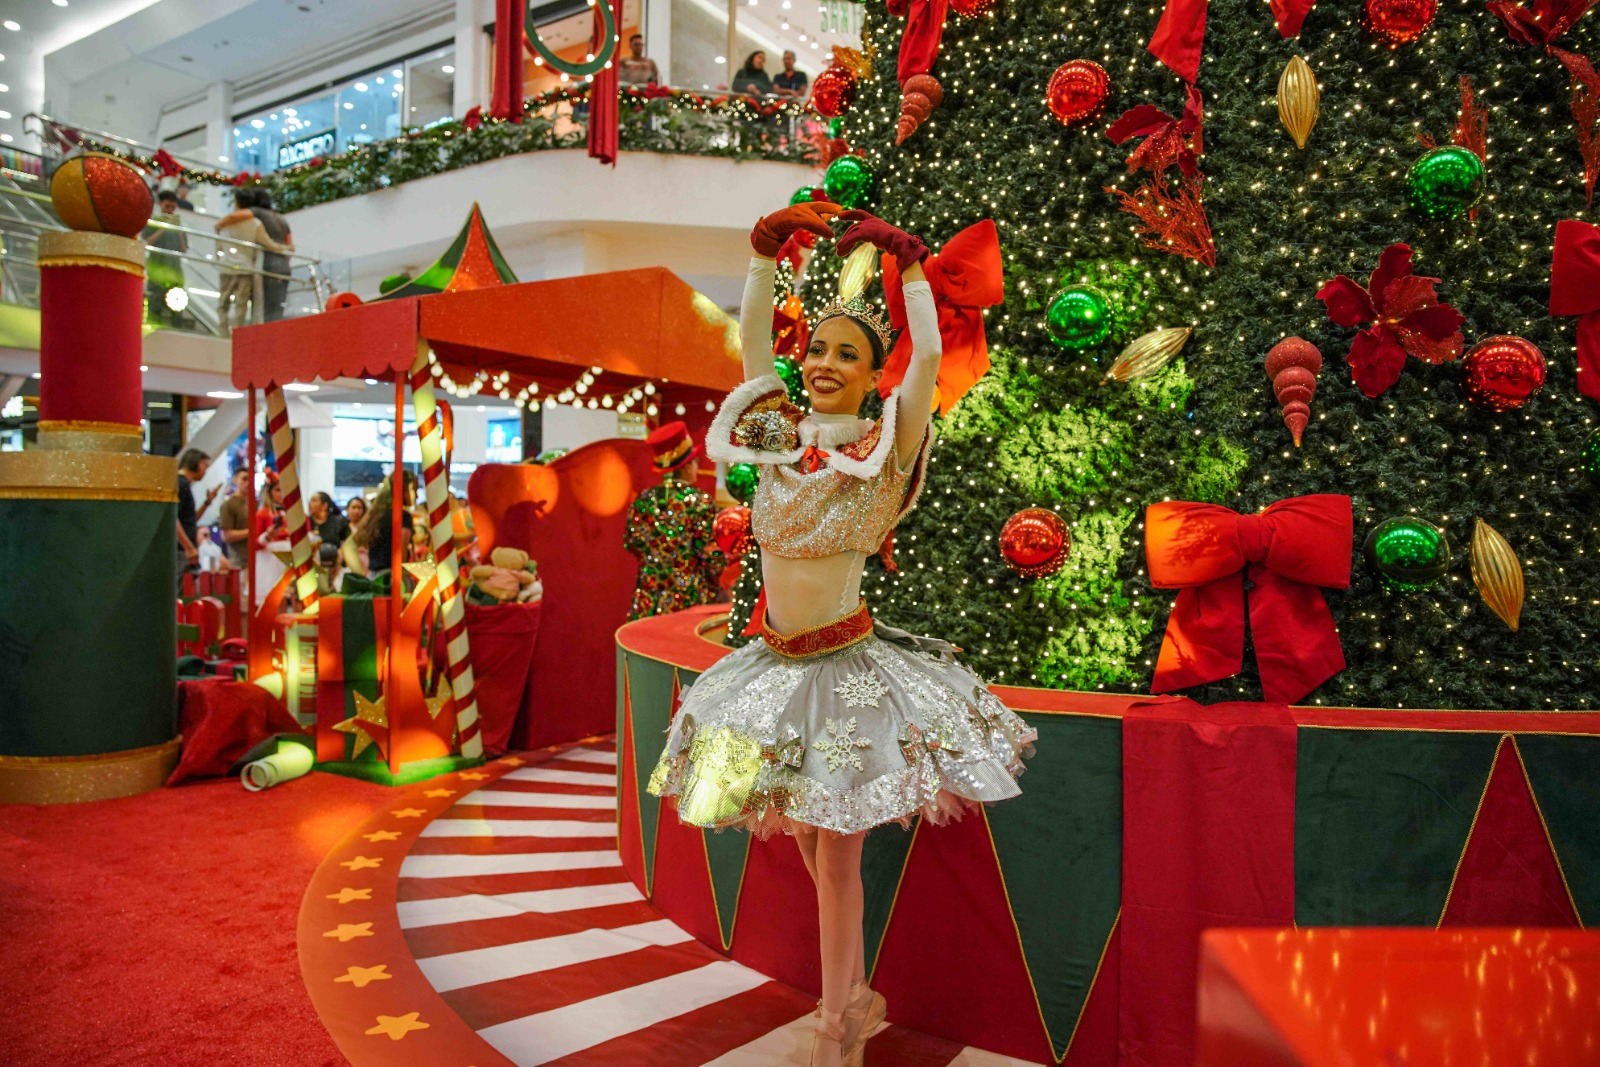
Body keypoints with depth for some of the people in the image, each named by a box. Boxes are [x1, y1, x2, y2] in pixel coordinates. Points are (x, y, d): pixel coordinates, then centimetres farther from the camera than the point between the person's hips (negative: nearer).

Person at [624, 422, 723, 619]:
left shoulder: (643, 500, 1)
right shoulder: (700, 502, -11)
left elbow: (632, 543, 9)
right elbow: (711, 557, -11)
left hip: (648, 600, 4)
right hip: (690, 599, -4)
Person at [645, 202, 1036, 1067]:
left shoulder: (885, 446, -7)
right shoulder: (779, 432, 4)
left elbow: (929, 356, -16)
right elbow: (751, 335, 7)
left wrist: (906, 258, -8)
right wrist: (768, 247, 0)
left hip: (846, 661, -5)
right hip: (777, 661, 5)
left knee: (836, 851, 3)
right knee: (811, 842, 14)